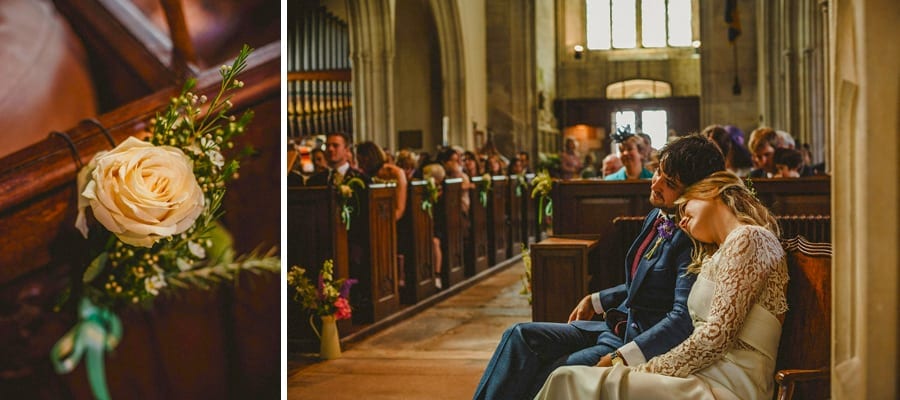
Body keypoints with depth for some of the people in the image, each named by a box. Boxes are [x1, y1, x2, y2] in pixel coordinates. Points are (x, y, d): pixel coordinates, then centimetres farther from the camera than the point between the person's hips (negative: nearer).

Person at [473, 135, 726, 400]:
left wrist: (622, 357, -31)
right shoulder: (656, 217, 9)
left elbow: (682, 318, -27)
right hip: (616, 326, 9)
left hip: (646, 345, -9)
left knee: (548, 377, -22)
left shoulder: (689, 239, -19)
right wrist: (596, 301, 20)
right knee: (521, 336, -2)